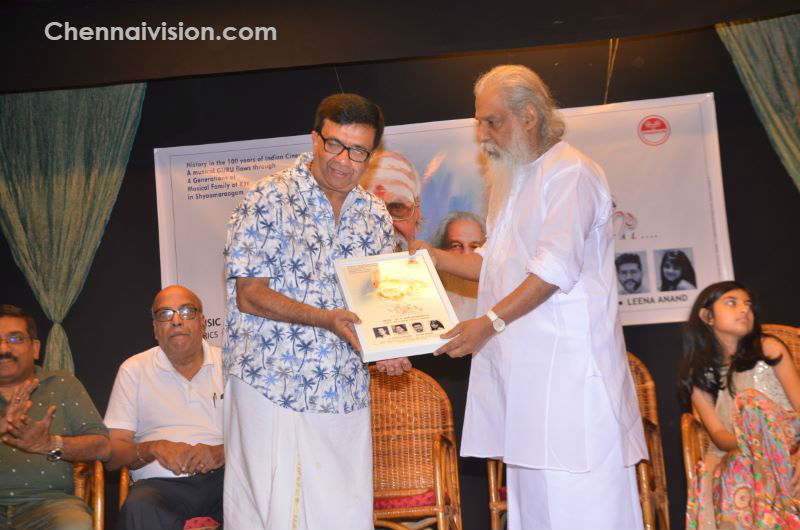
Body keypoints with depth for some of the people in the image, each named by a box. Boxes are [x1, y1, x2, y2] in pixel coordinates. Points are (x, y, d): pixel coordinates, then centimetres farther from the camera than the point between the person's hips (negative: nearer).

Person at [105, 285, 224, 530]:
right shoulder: (134, 370, 12)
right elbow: (112, 453, 8)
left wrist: (222, 452, -16)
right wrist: (154, 448, -13)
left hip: (223, 476, 1)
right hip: (162, 483, 0)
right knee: (139, 508, -36)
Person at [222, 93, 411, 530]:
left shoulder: (374, 215, 10)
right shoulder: (267, 200, -7)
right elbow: (249, 295, -12)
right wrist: (327, 320, -22)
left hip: (346, 392, 5)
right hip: (272, 388, -5)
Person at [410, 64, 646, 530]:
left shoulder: (570, 173, -8)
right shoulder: (516, 181, 22)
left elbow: (556, 266, -19)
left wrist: (490, 322, -24)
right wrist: (434, 257, 14)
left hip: (567, 365, -9)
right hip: (525, 364, 9)